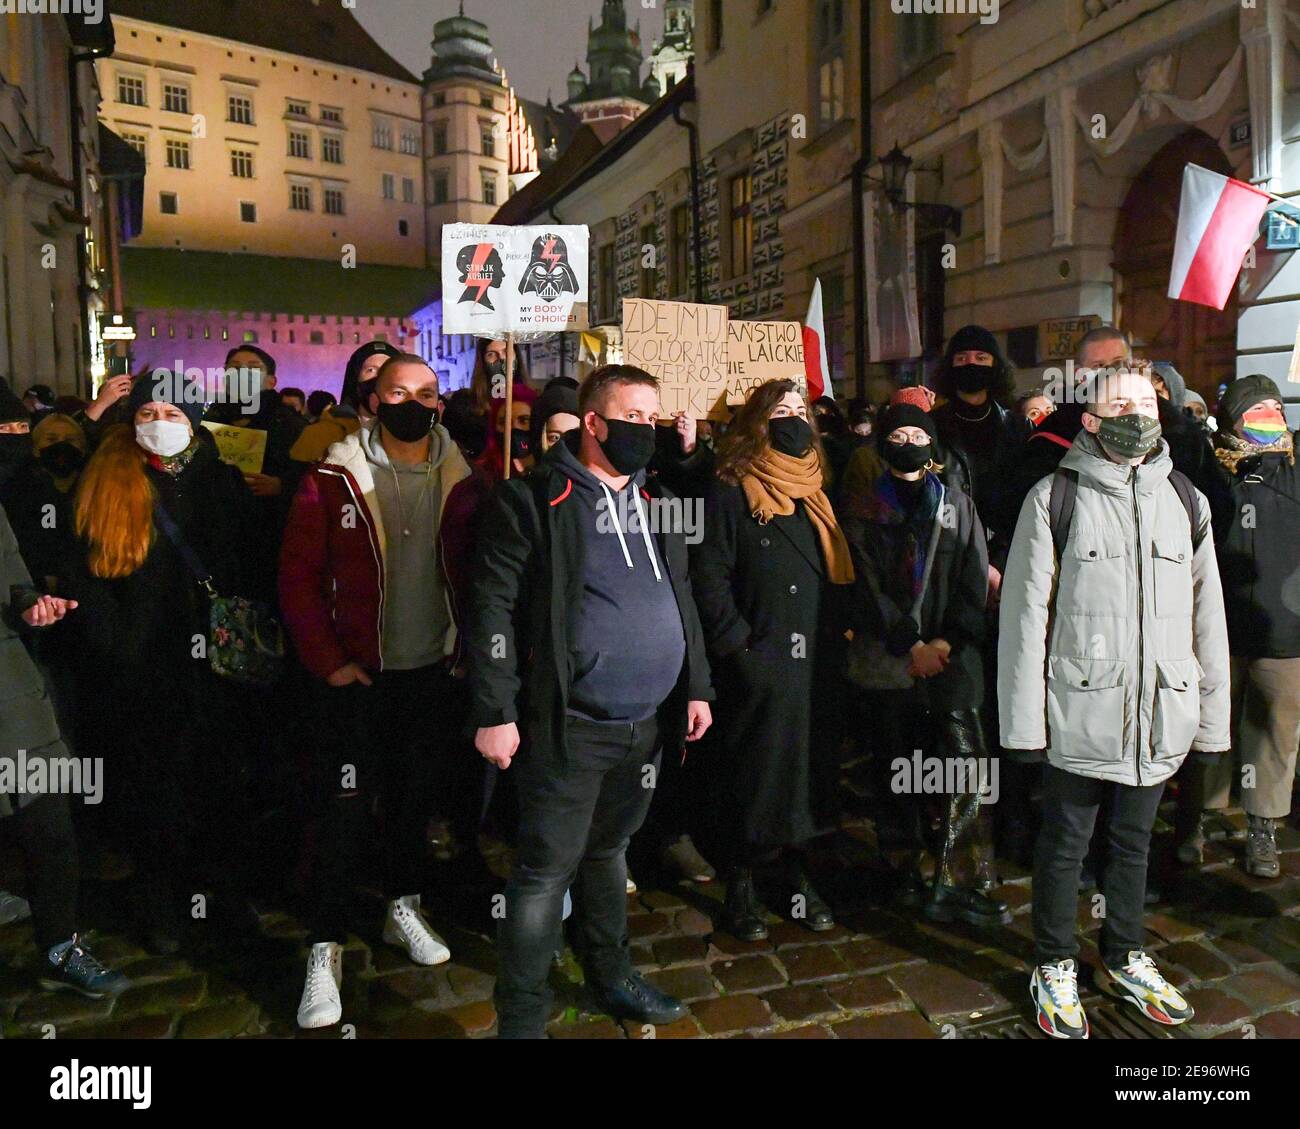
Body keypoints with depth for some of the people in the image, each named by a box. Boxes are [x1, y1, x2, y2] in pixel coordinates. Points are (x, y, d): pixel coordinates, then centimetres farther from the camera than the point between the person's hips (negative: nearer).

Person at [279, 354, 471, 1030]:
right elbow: (298, 579, -6)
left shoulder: (459, 480, 0)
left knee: (415, 796, 16)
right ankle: (325, 950, 15)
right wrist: (328, 663, -11)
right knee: (347, 806, 0)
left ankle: (402, 909, 36)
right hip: (358, 675, -3)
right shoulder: (334, 481, -8)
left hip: (434, 671, 3)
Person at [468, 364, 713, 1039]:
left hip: (648, 723, 7)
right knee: (547, 870, 2)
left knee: (608, 851, 22)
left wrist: (696, 687, 11)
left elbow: (682, 602, 16)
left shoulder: (658, 501, 11)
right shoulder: (533, 500, -10)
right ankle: (521, 1018, 18)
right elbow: (493, 609, -13)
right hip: (569, 727, -6)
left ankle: (612, 979, 39)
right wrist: (495, 713, -16)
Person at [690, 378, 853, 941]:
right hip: (761, 667, -6)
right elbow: (708, 576, -11)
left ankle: (792, 871, 29)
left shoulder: (815, 496, 16)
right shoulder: (729, 494, -4)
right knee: (755, 775, 4)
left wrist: (837, 636, 5)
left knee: (811, 769, 12)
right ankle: (745, 879, 22)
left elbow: (839, 574, 16)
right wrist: (740, 646, -15)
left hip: (818, 663, 6)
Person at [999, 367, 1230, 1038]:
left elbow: (1207, 617, 10)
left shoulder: (1186, 502, 7)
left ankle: (1126, 959, 39)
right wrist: (1024, 716, -10)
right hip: (1080, 709, -4)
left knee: (1134, 839, 20)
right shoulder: (1054, 498, -6)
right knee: (1065, 844, 10)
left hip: (1160, 713, 4)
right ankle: (1055, 968, 29)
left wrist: (1212, 715, 8)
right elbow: (1025, 612, -7)